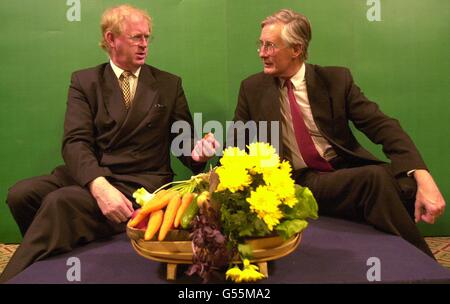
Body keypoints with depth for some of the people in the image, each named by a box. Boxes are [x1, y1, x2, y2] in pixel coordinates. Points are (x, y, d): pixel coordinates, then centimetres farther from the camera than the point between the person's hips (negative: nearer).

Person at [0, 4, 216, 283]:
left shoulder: (169, 85, 11)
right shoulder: (84, 81, 8)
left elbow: (183, 140, 13)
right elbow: (76, 142, -5)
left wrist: (196, 152, -14)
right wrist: (99, 185, -25)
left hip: (141, 183, -2)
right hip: (89, 175, 3)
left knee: (61, 202, -28)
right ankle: (51, 255, 3)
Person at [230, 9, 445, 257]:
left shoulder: (336, 79, 4)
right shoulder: (252, 89, 8)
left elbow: (383, 126, -4)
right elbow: (236, 144, 11)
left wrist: (423, 177, -19)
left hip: (347, 171, 2)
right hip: (299, 184, -1)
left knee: (410, 185, -28)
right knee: (375, 178, -30)